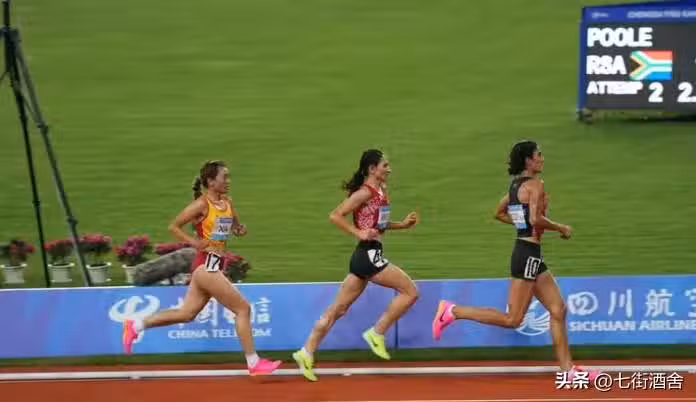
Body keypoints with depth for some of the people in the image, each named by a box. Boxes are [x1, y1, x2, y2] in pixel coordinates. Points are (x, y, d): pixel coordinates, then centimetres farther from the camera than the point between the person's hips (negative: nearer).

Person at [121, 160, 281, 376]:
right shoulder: (202, 205, -12)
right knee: (243, 308, -8)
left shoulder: (227, 203, 11)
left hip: (214, 266, 9)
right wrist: (194, 242, -17)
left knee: (186, 314, 14)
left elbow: (235, 226, 26)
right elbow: (173, 227, -8)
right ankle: (253, 363, -3)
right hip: (206, 266, -9)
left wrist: (241, 229, 3)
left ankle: (135, 326, 23)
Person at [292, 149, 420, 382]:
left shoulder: (380, 192, 15)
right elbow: (335, 216, -17)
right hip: (368, 254, -9)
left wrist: (403, 225, 15)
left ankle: (307, 353, 10)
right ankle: (377, 334, 1)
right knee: (410, 291, -5)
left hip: (370, 255, 9)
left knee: (339, 309, 9)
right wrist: (360, 233, -21)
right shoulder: (365, 192, -12)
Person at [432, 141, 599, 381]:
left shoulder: (516, 185, 13)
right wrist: (560, 228, -11)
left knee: (558, 310, 8)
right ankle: (452, 312, -4)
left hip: (528, 253, 10)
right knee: (512, 319, -6)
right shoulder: (535, 185, -14)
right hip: (529, 254, -10)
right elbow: (536, 219, -25)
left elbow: (499, 213, 24)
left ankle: (567, 369, 8)